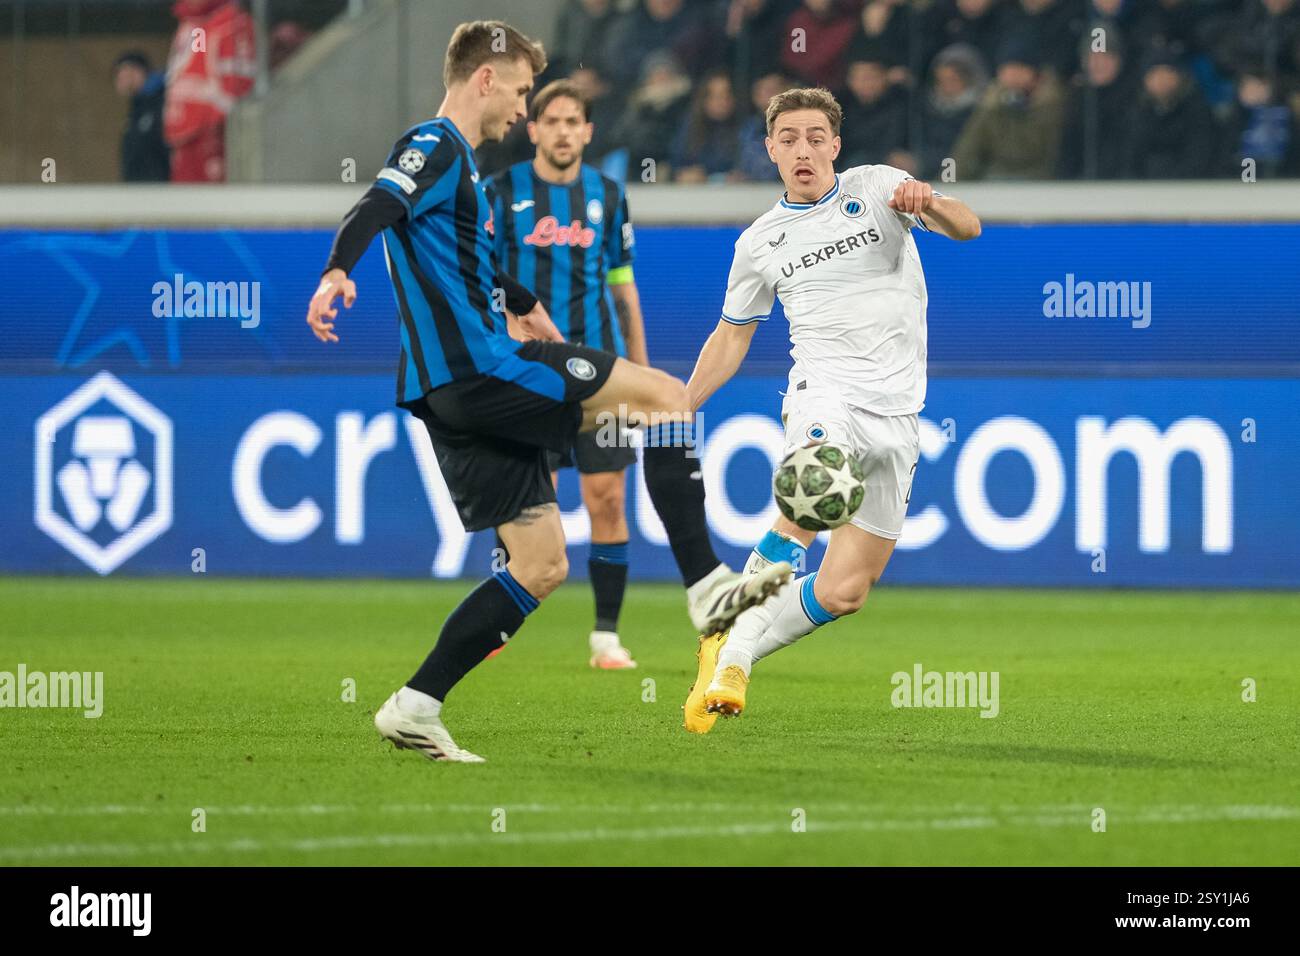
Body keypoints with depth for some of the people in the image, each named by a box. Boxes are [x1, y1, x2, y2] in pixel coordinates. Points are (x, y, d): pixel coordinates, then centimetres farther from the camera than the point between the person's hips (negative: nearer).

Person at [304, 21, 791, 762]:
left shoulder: (460, 165, 24)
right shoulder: (435, 148, -6)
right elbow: (377, 209, -26)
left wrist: (525, 305, 59)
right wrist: (338, 272, -45)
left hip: (466, 391, 10)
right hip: (480, 368, -10)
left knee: (542, 566, 8)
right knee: (667, 395, -5)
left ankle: (415, 707, 2)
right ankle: (708, 585, -9)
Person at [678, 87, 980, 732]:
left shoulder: (877, 188, 5)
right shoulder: (760, 242, 12)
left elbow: (966, 228, -8)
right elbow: (731, 337, 23)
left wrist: (930, 204, -31)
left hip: (896, 413, 1)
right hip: (824, 392, -1)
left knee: (843, 592, -5)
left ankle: (730, 662, 12)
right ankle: (728, 652, -24)